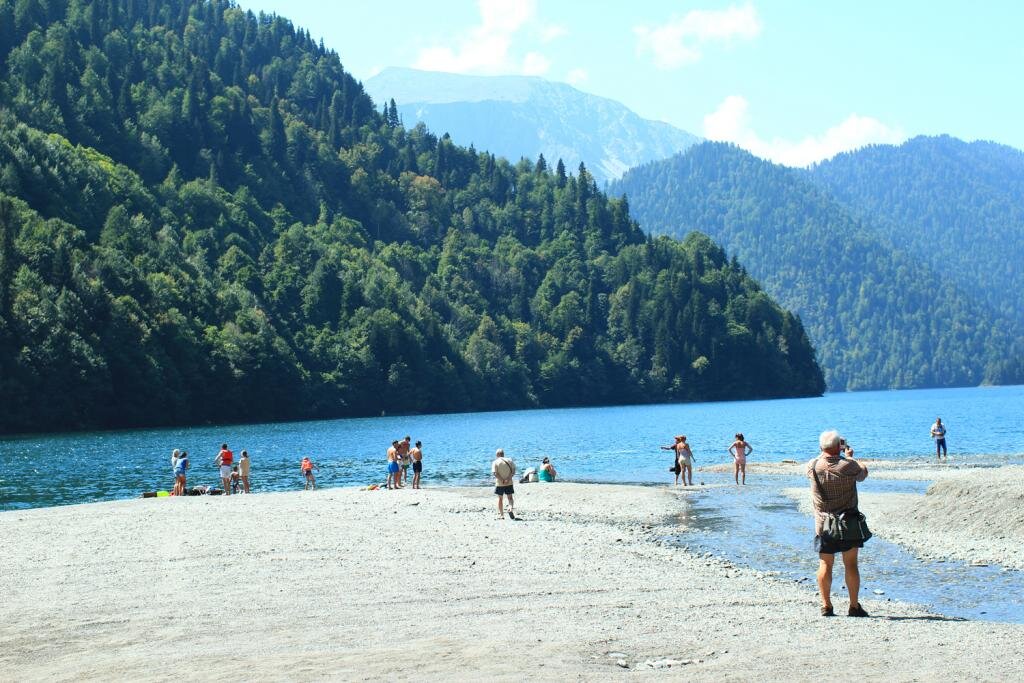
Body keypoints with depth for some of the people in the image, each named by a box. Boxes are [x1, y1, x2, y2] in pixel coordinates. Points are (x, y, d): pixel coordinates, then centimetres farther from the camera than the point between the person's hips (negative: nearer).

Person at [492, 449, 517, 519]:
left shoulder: (495, 462, -4)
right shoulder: (509, 460, 5)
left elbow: (495, 473, -15)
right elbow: (513, 471, -4)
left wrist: (502, 480, -15)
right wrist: (508, 478, -13)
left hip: (499, 484, -2)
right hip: (509, 483, 2)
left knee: (500, 498, 11)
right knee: (510, 497, 9)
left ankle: (501, 514, 14)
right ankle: (510, 508, -18)